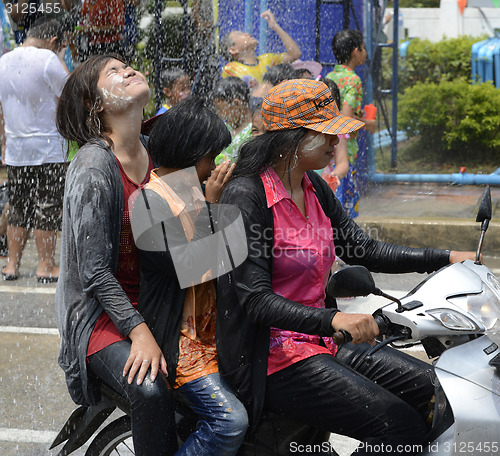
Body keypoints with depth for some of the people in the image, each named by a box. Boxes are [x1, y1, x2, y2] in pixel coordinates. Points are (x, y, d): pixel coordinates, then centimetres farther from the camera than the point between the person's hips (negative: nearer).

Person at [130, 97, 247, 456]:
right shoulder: (149, 200, -14)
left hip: (209, 329, 9)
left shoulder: (190, 189, 12)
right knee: (230, 421, -25)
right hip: (178, 341, -9)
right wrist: (209, 206, -22)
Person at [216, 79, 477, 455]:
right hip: (272, 357, -9)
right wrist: (334, 320, -37)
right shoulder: (246, 197, -17)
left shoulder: (315, 188, 9)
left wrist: (447, 258, 7)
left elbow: (362, 250, 15)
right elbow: (255, 300, -23)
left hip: (322, 341, 9)